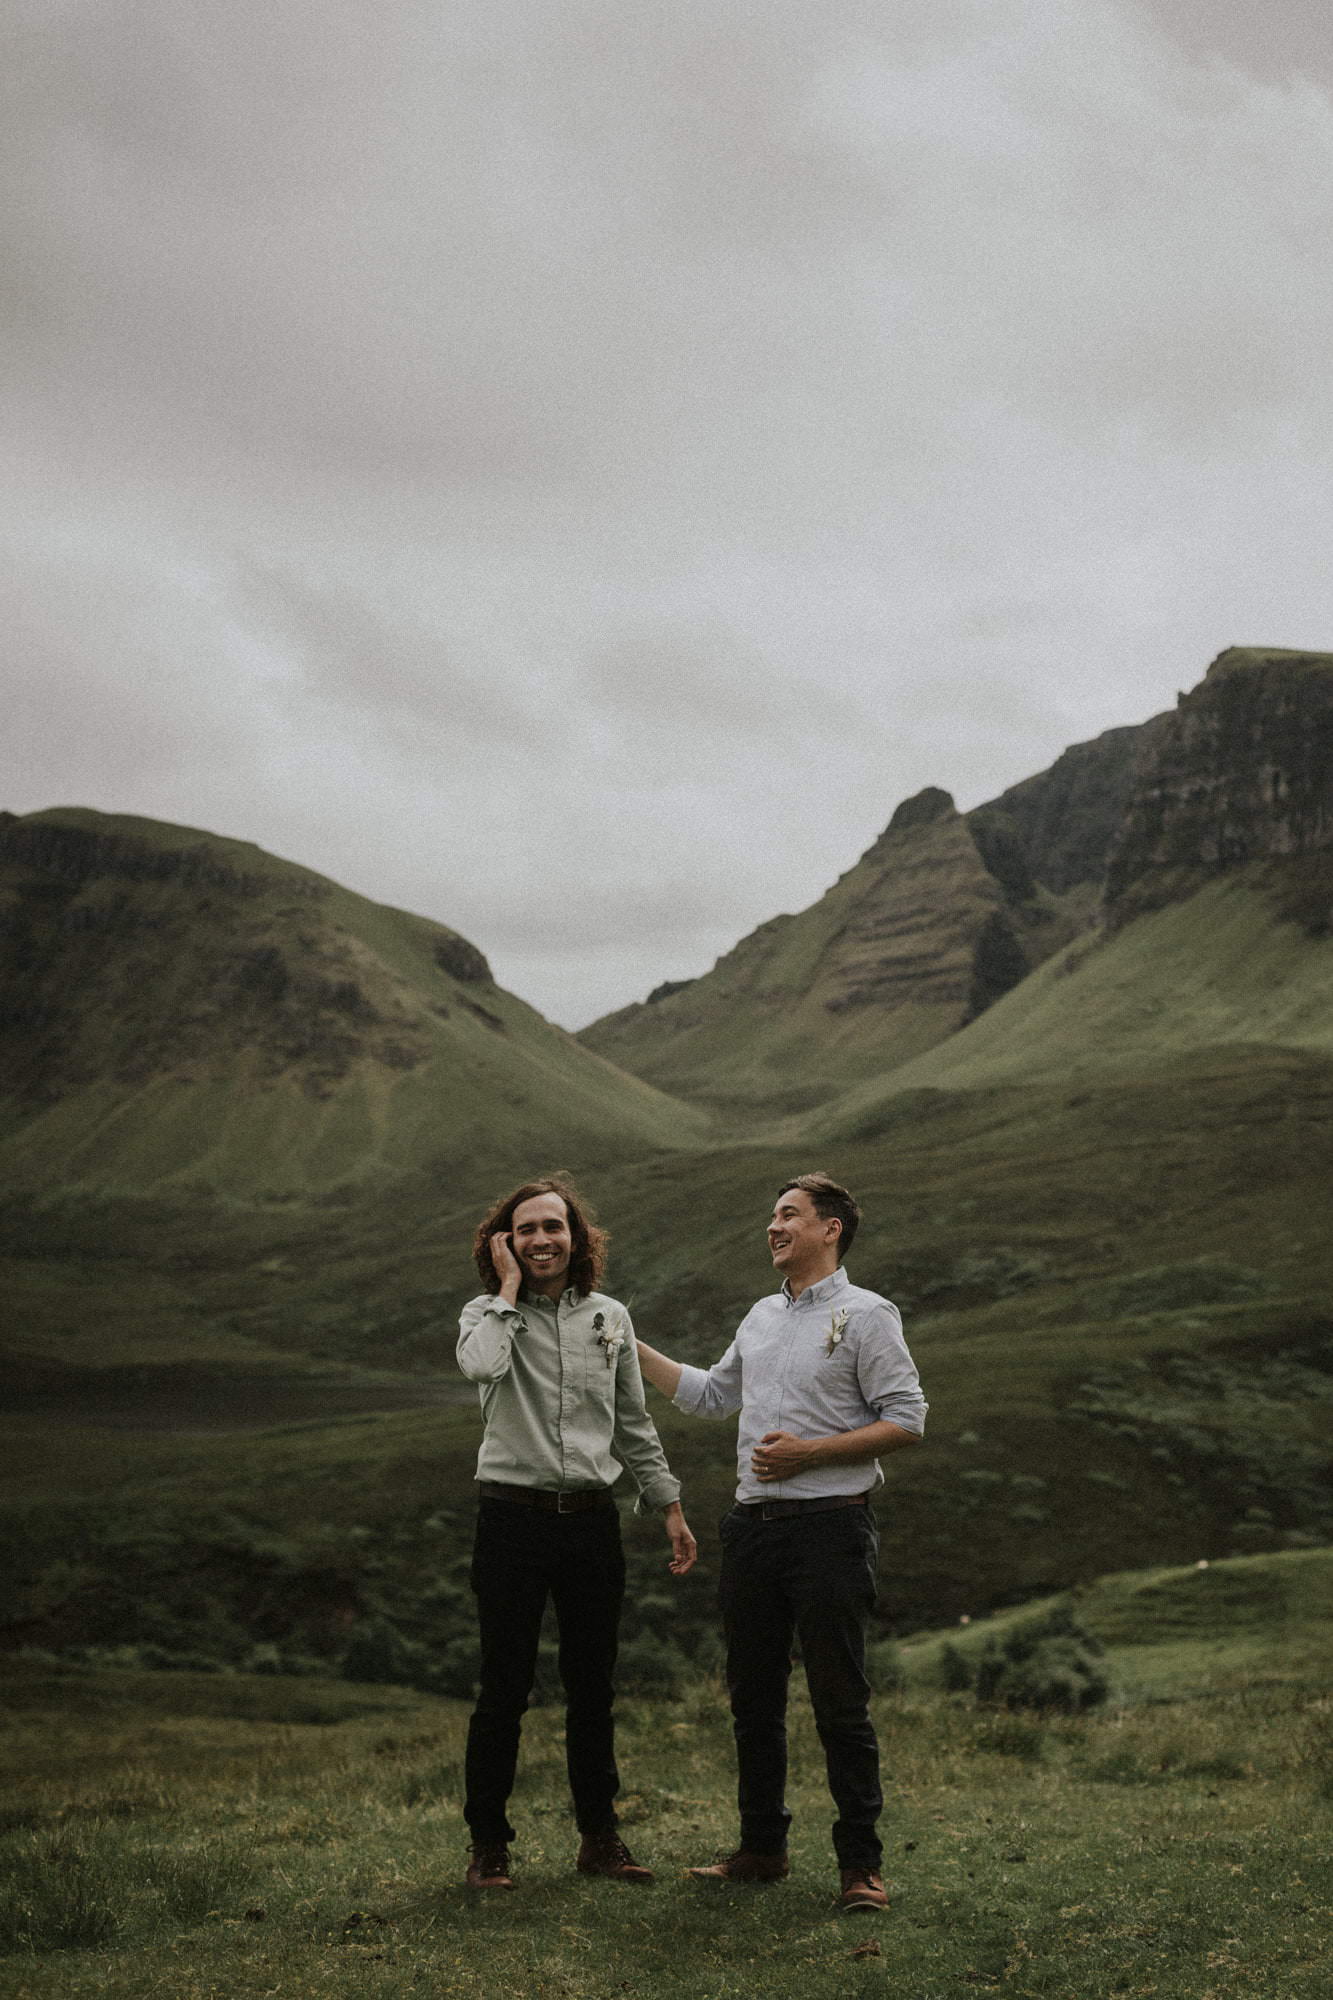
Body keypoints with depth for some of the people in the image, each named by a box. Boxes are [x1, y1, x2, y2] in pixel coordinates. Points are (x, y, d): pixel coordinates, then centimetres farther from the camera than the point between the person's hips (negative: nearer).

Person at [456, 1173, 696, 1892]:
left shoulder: (610, 1318, 10)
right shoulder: (487, 1314, -1)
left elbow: (634, 1424, 17)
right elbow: (480, 1366, -27)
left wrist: (670, 1507, 15)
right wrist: (510, 1288, -15)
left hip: (592, 1517, 3)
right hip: (513, 1516, -3)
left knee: (593, 1689, 10)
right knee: (505, 1689, 1)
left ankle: (599, 1836, 22)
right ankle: (488, 1845, 13)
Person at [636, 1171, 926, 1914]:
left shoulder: (866, 1314, -4)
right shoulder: (762, 1318, 18)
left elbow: (906, 1421, -10)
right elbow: (710, 1394, 30)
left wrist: (809, 1452, -16)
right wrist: (631, 1346, 27)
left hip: (829, 1525, -7)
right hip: (755, 1523, 7)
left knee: (840, 1700, -4)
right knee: (754, 1696, 12)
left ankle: (862, 1863, 4)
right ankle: (764, 1847, 23)